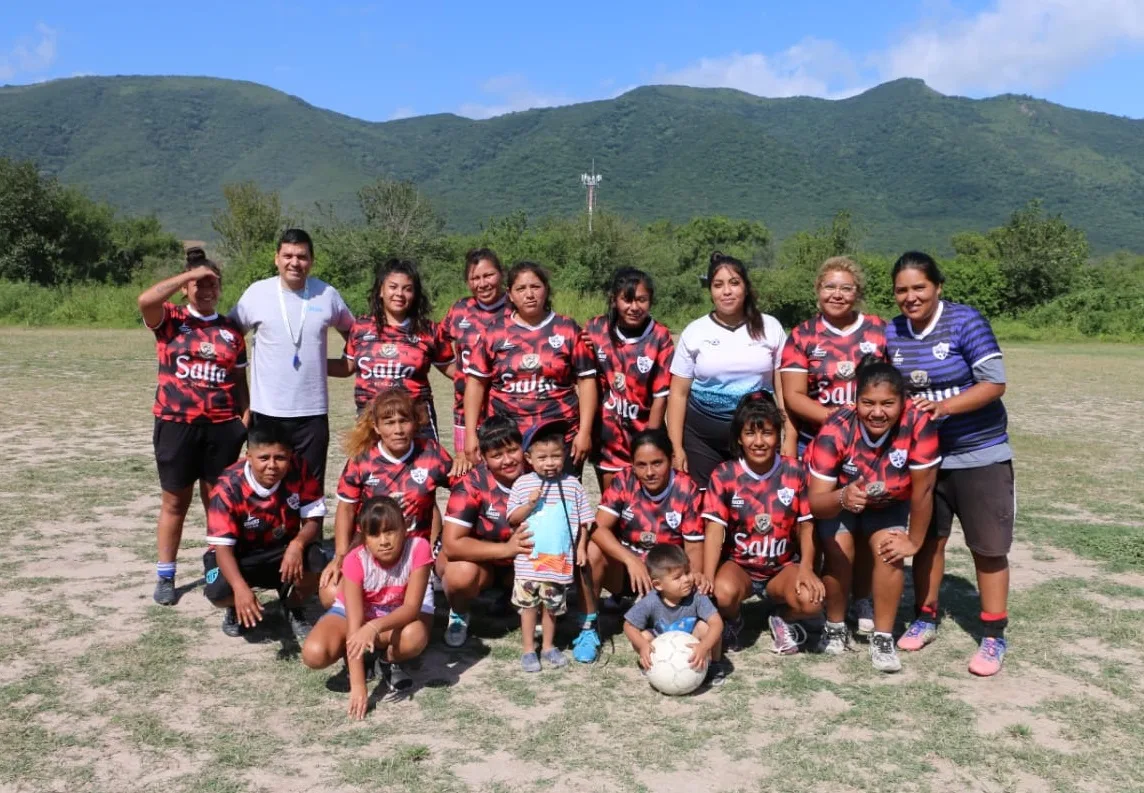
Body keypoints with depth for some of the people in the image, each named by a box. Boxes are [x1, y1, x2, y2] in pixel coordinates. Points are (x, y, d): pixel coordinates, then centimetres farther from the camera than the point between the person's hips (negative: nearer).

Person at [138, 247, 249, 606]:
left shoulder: (231, 331, 9)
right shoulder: (170, 320, 2)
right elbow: (145, 299, -21)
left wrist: (246, 421, 3)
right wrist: (189, 273, -16)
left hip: (222, 427, 2)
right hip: (176, 424, -1)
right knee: (175, 502, 8)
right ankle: (165, 576, 19)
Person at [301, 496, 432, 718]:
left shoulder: (418, 548, -27)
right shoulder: (356, 560, -28)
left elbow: (412, 607, -30)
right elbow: (355, 624, -32)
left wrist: (374, 627, -50)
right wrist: (358, 686, -38)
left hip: (398, 615, 0)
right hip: (353, 612, 0)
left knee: (415, 636, -37)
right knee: (314, 654, -29)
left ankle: (390, 662, -2)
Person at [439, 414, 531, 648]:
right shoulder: (471, 484, -24)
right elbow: (451, 545, -29)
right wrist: (506, 549, -40)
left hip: (522, 565, 4)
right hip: (477, 559, -3)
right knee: (462, 573, -36)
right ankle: (459, 615, 0)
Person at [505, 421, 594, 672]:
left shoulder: (572, 485, -2)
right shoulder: (522, 484, -3)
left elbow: (583, 519, 4)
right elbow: (512, 519, -1)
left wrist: (581, 547, 0)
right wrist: (529, 505, -17)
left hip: (560, 560, 1)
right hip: (528, 561, -1)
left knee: (552, 605, 14)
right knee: (528, 605, 9)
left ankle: (548, 646, 32)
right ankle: (528, 649, 22)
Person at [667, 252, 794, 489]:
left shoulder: (770, 327, 2)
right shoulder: (694, 332, 1)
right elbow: (678, 393, 2)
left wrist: (790, 439, -4)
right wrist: (676, 447, -3)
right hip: (702, 436, 0)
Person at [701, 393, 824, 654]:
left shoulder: (794, 472, -5)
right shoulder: (723, 475, -10)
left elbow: (806, 525, -2)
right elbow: (715, 530, -14)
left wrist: (806, 568, -18)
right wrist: (707, 580, -25)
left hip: (783, 566, 1)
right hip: (738, 564, -1)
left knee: (811, 601, -29)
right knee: (723, 593, -35)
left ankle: (782, 620, 9)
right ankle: (730, 622, 5)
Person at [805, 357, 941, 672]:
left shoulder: (918, 422, -36)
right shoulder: (836, 430, -36)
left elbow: (922, 489, -24)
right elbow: (816, 500, -35)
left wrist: (914, 541, -14)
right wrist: (842, 498, -56)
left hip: (888, 503, 1)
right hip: (837, 498, -1)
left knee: (888, 551, -18)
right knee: (839, 552, -17)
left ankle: (883, 638, -1)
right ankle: (835, 628, 7)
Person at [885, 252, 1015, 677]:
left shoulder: (965, 321, -13)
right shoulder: (891, 333, 0)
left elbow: (995, 383, -16)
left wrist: (942, 406, -27)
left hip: (979, 454, -4)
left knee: (988, 546, 4)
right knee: (926, 538, 14)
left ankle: (993, 637, 16)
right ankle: (926, 618, 31)